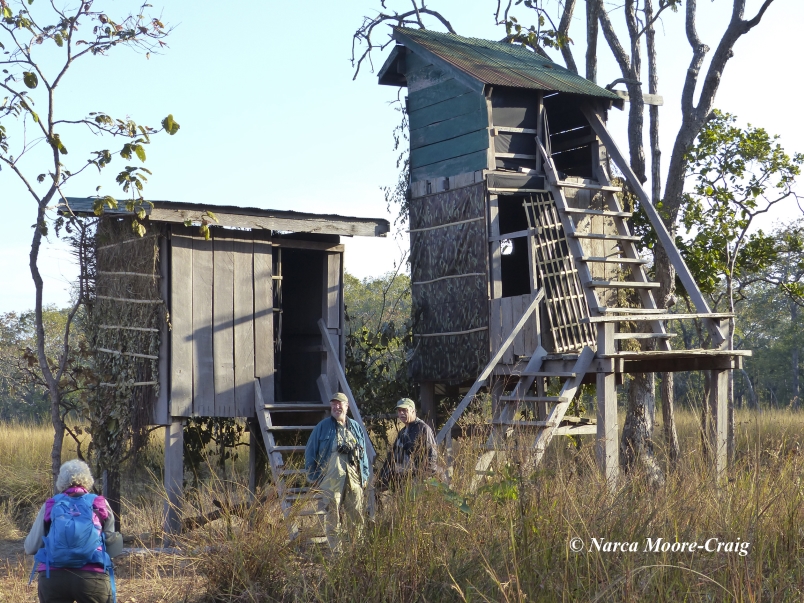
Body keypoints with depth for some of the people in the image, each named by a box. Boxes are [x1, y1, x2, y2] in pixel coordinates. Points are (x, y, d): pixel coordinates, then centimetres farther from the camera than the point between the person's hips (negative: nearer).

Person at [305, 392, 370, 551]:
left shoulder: (355, 427, 14)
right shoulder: (323, 427, 4)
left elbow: (363, 453, 18)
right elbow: (310, 452, 5)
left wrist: (365, 475, 12)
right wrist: (314, 477, 2)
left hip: (354, 480, 3)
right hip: (330, 481, -3)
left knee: (358, 517, 0)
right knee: (332, 518, 0)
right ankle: (336, 552, 6)